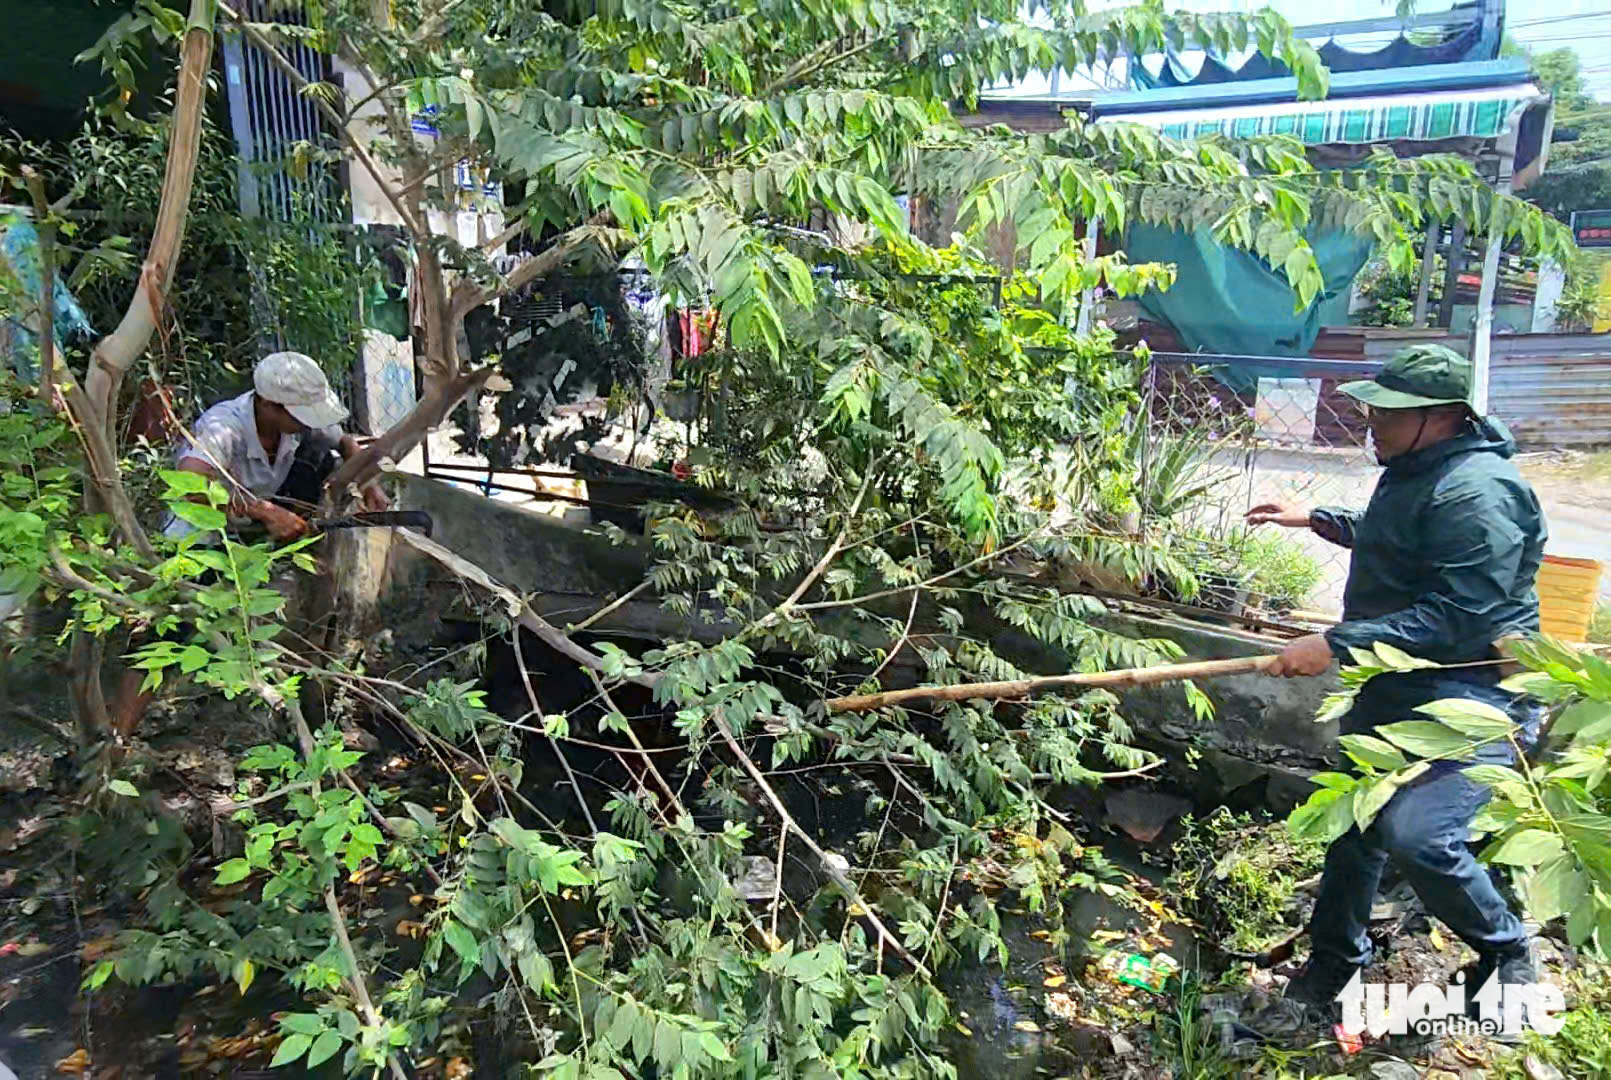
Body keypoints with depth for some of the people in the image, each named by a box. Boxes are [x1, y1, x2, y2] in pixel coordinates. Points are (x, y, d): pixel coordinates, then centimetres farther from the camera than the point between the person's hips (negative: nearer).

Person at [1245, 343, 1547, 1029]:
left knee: (1417, 833, -22)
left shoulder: (1477, 491, -23)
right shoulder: (1413, 471, 11)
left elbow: (1456, 617, -30)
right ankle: (1333, 963, 32)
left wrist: (1337, 645, -31)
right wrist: (1316, 520, 25)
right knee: (1356, 824, 14)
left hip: (1474, 694, -10)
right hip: (1397, 686, 10)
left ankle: (1506, 953, 9)